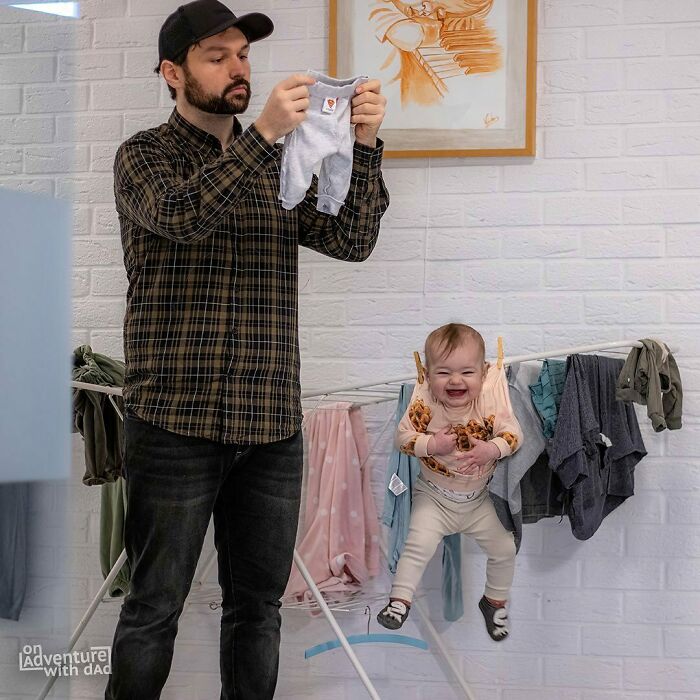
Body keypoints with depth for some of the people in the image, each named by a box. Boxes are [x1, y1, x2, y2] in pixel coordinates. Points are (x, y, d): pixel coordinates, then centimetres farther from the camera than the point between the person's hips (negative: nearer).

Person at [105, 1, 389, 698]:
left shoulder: (280, 166, 16)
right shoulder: (145, 155, 4)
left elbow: (351, 240, 4)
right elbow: (178, 215, -18)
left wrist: (363, 146, -10)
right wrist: (263, 135, -25)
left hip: (272, 426, 4)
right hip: (177, 423, -4)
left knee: (258, 604, 10)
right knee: (154, 608, 2)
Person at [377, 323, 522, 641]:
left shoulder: (490, 403, -18)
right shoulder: (424, 404, -20)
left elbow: (514, 434, -15)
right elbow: (403, 436, -15)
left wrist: (492, 449, -32)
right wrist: (431, 444, -30)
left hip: (478, 499, 2)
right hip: (434, 497, -2)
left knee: (504, 547, 8)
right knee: (418, 544, -17)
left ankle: (495, 601, 33)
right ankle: (399, 600, -1)